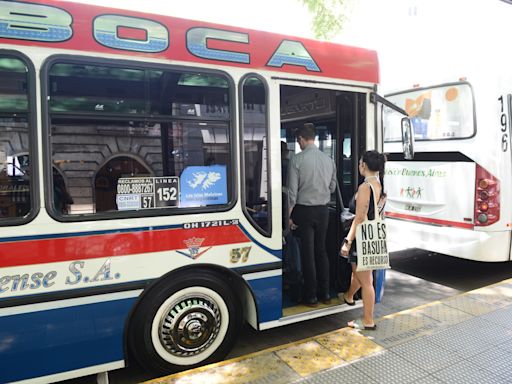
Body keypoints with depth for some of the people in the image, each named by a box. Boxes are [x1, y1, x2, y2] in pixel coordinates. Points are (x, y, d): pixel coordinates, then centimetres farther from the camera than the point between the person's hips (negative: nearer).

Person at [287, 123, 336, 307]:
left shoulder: (297, 159, -12)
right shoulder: (328, 160, 2)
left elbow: (292, 191, -12)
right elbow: (332, 187, 11)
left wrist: (289, 215, -4)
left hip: (304, 210, -4)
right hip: (323, 210, 5)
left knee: (307, 253, 3)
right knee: (321, 251, 15)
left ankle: (311, 296, 12)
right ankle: (325, 293, 24)